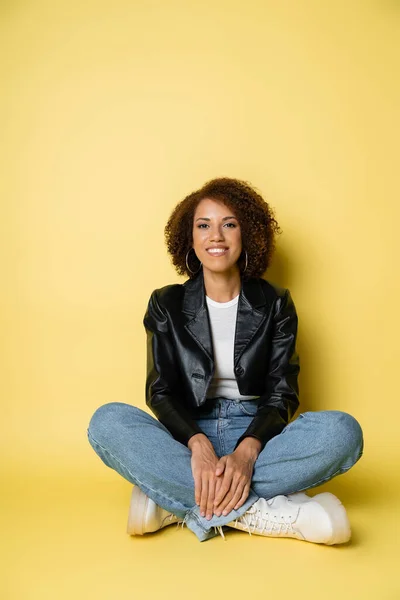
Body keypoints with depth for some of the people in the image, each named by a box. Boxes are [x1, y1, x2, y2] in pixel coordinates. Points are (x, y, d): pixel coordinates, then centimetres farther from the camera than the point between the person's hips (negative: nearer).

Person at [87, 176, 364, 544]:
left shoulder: (275, 304, 3)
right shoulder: (167, 305, 4)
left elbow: (281, 393, -3)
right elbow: (160, 392, -3)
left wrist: (247, 451, -24)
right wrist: (198, 444, -24)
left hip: (255, 438, 0)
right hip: (186, 438, 0)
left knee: (343, 431, -27)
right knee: (107, 421, -28)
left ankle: (175, 502, -28)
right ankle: (266, 515, -31)